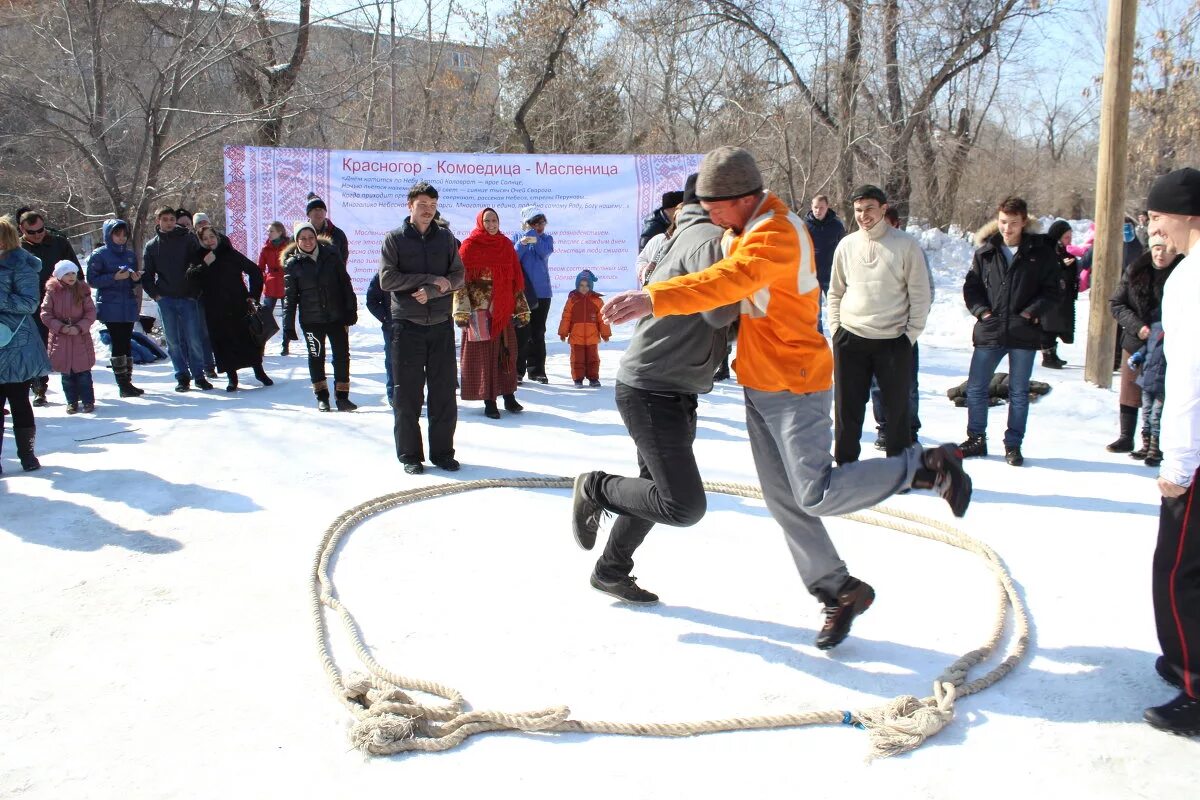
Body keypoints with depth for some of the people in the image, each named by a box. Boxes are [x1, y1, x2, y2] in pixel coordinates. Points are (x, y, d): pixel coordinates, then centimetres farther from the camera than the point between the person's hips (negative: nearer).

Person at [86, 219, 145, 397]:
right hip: (110, 307, -5)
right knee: (118, 343, -7)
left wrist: (137, 278, -2)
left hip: (129, 306, 5)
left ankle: (127, 381, 11)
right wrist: (115, 277, -18)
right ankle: (122, 384, -4)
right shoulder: (99, 254, -2)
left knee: (127, 343, 6)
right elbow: (92, 280, -7)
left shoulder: (130, 254, 13)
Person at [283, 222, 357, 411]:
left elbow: (345, 284, 4)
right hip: (311, 319, -1)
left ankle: (342, 396, 14)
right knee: (316, 357, 9)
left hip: (337, 316, 1)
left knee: (342, 355, 3)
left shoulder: (331, 255, -1)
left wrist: (351, 311, 0)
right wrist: (288, 325, -3)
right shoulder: (293, 263, -2)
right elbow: (289, 296, 1)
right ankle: (322, 397, 21)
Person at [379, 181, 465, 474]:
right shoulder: (394, 239, 2)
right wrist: (431, 279, -12)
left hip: (441, 325, 2)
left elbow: (458, 276, 2)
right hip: (407, 325, -2)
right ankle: (409, 455, 12)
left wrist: (431, 291, -15)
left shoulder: (446, 238, 9)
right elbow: (386, 279, -8)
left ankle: (443, 452, 15)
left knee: (444, 392, 4)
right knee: (408, 394, 2)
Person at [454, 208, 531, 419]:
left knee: (507, 351, 6)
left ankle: (509, 397, 15)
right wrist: (462, 311, -12)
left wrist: (521, 309, 11)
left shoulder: (506, 245, 12)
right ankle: (489, 402, 3)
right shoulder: (470, 246, -1)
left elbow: (516, 279, 14)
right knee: (483, 353, -1)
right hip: (480, 309, -4)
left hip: (504, 309, 4)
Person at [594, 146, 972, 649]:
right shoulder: (743, 231, 8)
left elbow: (728, 282, -40)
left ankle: (929, 467, 7)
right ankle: (839, 591, 23)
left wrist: (654, 299, -47)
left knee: (817, 496, -10)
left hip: (795, 386, -9)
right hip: (759, 385, 9)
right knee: (782, 500, 10)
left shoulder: (777, 234, -22)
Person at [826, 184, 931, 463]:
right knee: (847, 409, 8)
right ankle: (845, 466, 20)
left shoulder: (906, 245, -5)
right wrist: (836, 329, 5)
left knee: (898, 408, 7)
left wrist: (911, 335, -6)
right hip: (850, 340, 3)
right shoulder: (846, 245, 5)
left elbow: (921, 295, -2)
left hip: (893, 341, -2)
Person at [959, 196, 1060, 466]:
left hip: (1024, 334, -2)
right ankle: (976, 439, 19)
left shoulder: (1041, 252, 1)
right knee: (975, 388, 4)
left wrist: (1031, 312, -10)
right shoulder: (986, 251, 6)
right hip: (989, 332, 2)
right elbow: (970, 287, 10)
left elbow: (1051, 291, 3)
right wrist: (982, 311, -4)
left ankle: (1013, 444, 17)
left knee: (1019, 393, 7)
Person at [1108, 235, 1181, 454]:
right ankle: (1126, 438, 24)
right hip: (1134, 342, 3)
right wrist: (1137, 326, -14)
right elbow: (1116, 304, -1)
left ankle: (1150, 442, 11)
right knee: (1129, 394, 12)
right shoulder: (1136, 272, -2)